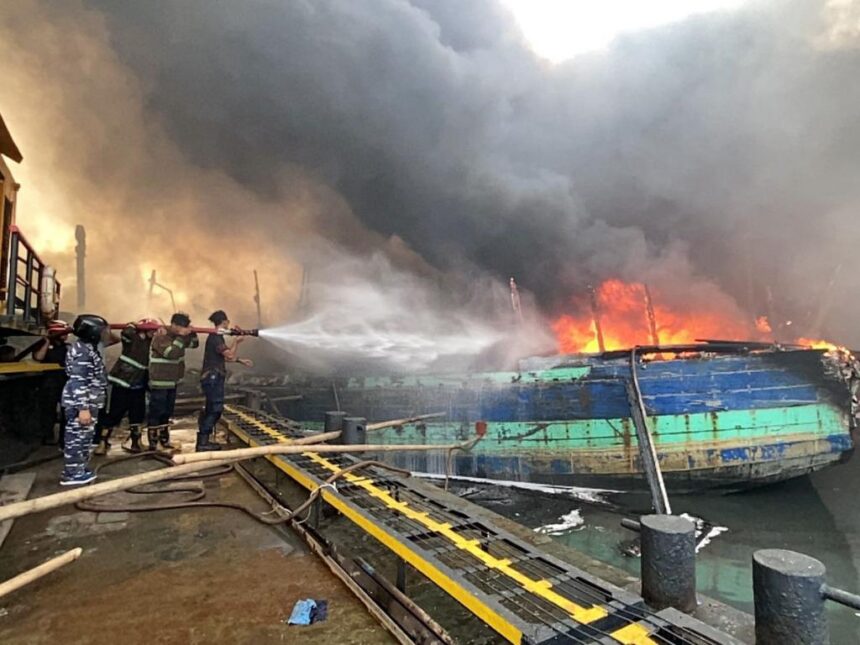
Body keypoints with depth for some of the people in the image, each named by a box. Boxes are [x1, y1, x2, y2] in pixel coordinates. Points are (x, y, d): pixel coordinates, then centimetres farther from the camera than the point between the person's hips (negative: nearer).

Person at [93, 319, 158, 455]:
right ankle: (103, 443, 12)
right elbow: (126, 333, -30)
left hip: (138, 386, 6)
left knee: (137, 415, 11)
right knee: (114, 414, -1)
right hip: (122, 382, -6)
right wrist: (134, 325, -13)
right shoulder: (132, 337, -10)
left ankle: (135, 444, 21)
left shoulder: (151, 343, 7)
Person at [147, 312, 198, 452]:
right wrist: (181, 336, -26)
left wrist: (191, 332, -4)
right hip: (159, 384, -9)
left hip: (172, 383, 9)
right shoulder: (160, 337, -18)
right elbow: (171, 353, -30)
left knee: (166, 414, 16)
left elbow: (194, 344, 13)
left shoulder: (179, 337, 7)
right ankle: (153, 445, 4)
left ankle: (164, 442, 27)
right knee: (156, 414, -2)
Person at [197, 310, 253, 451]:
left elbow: (224, 357, 22)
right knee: (215, 410, -8)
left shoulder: (217, 337, 15)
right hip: (212, 378, -10)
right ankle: (203, 443, -4)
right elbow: (230, 355, -22)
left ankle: (203, 440, 21)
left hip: (213, 378, 10)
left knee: (211, 410, 14)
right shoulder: (215, 338, -17)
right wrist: (236, 341, -9)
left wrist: (241, 360, 19)